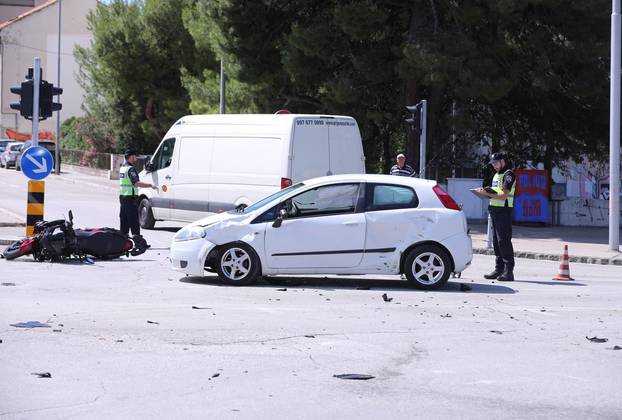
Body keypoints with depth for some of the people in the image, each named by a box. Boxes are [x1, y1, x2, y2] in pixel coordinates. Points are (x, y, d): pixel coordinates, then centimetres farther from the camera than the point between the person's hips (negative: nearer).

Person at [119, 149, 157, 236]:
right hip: (130, 198, -9)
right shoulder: (130, 169, -16)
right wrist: (151, 185, -27)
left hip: (122, 196, 9)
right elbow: (136, 183, -27)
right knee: (134, 222, -9)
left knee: (124, 220, 12)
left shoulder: (122, 167, 14)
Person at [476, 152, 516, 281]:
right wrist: (486, 192, 3)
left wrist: (488, 194, -16)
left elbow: (504, 195, -17)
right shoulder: (496, 175, 20)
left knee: (504, 240, -11)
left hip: (503, 210, -9)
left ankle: (509, 271, -10)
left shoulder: (508, 175, -8)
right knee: (496, 241, 9)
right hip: (494, 210, 9)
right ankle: (499, 269, 13)